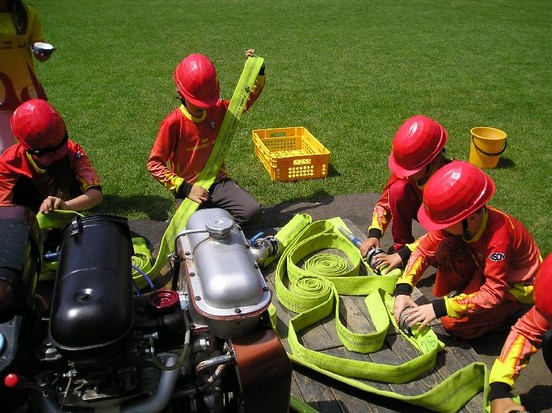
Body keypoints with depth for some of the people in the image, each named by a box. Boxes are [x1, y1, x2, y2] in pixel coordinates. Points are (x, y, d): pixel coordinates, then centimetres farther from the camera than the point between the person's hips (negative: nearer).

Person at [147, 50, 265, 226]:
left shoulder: (218, 110, 0)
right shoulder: (173, 123, -14)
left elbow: (248, 99, 17)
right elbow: (154, 164, -13)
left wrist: (258, 70, 2)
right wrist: (185, 188, -20)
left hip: (218, 182, 4)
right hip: (188, 188, -3)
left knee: (252, 210, -19)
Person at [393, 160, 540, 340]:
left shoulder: (499, 236, -38)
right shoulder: (458, 220, -20)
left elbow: (494, 293, -35)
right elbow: (424, 249, -14)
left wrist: (439, 308, -37)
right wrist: (403, 290, -27)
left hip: (517, 286, -6)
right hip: (486, 268, 6)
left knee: (454, 322, -19)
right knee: (446, 248, -22)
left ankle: (511, 309, 2)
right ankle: (456, 294, 1)